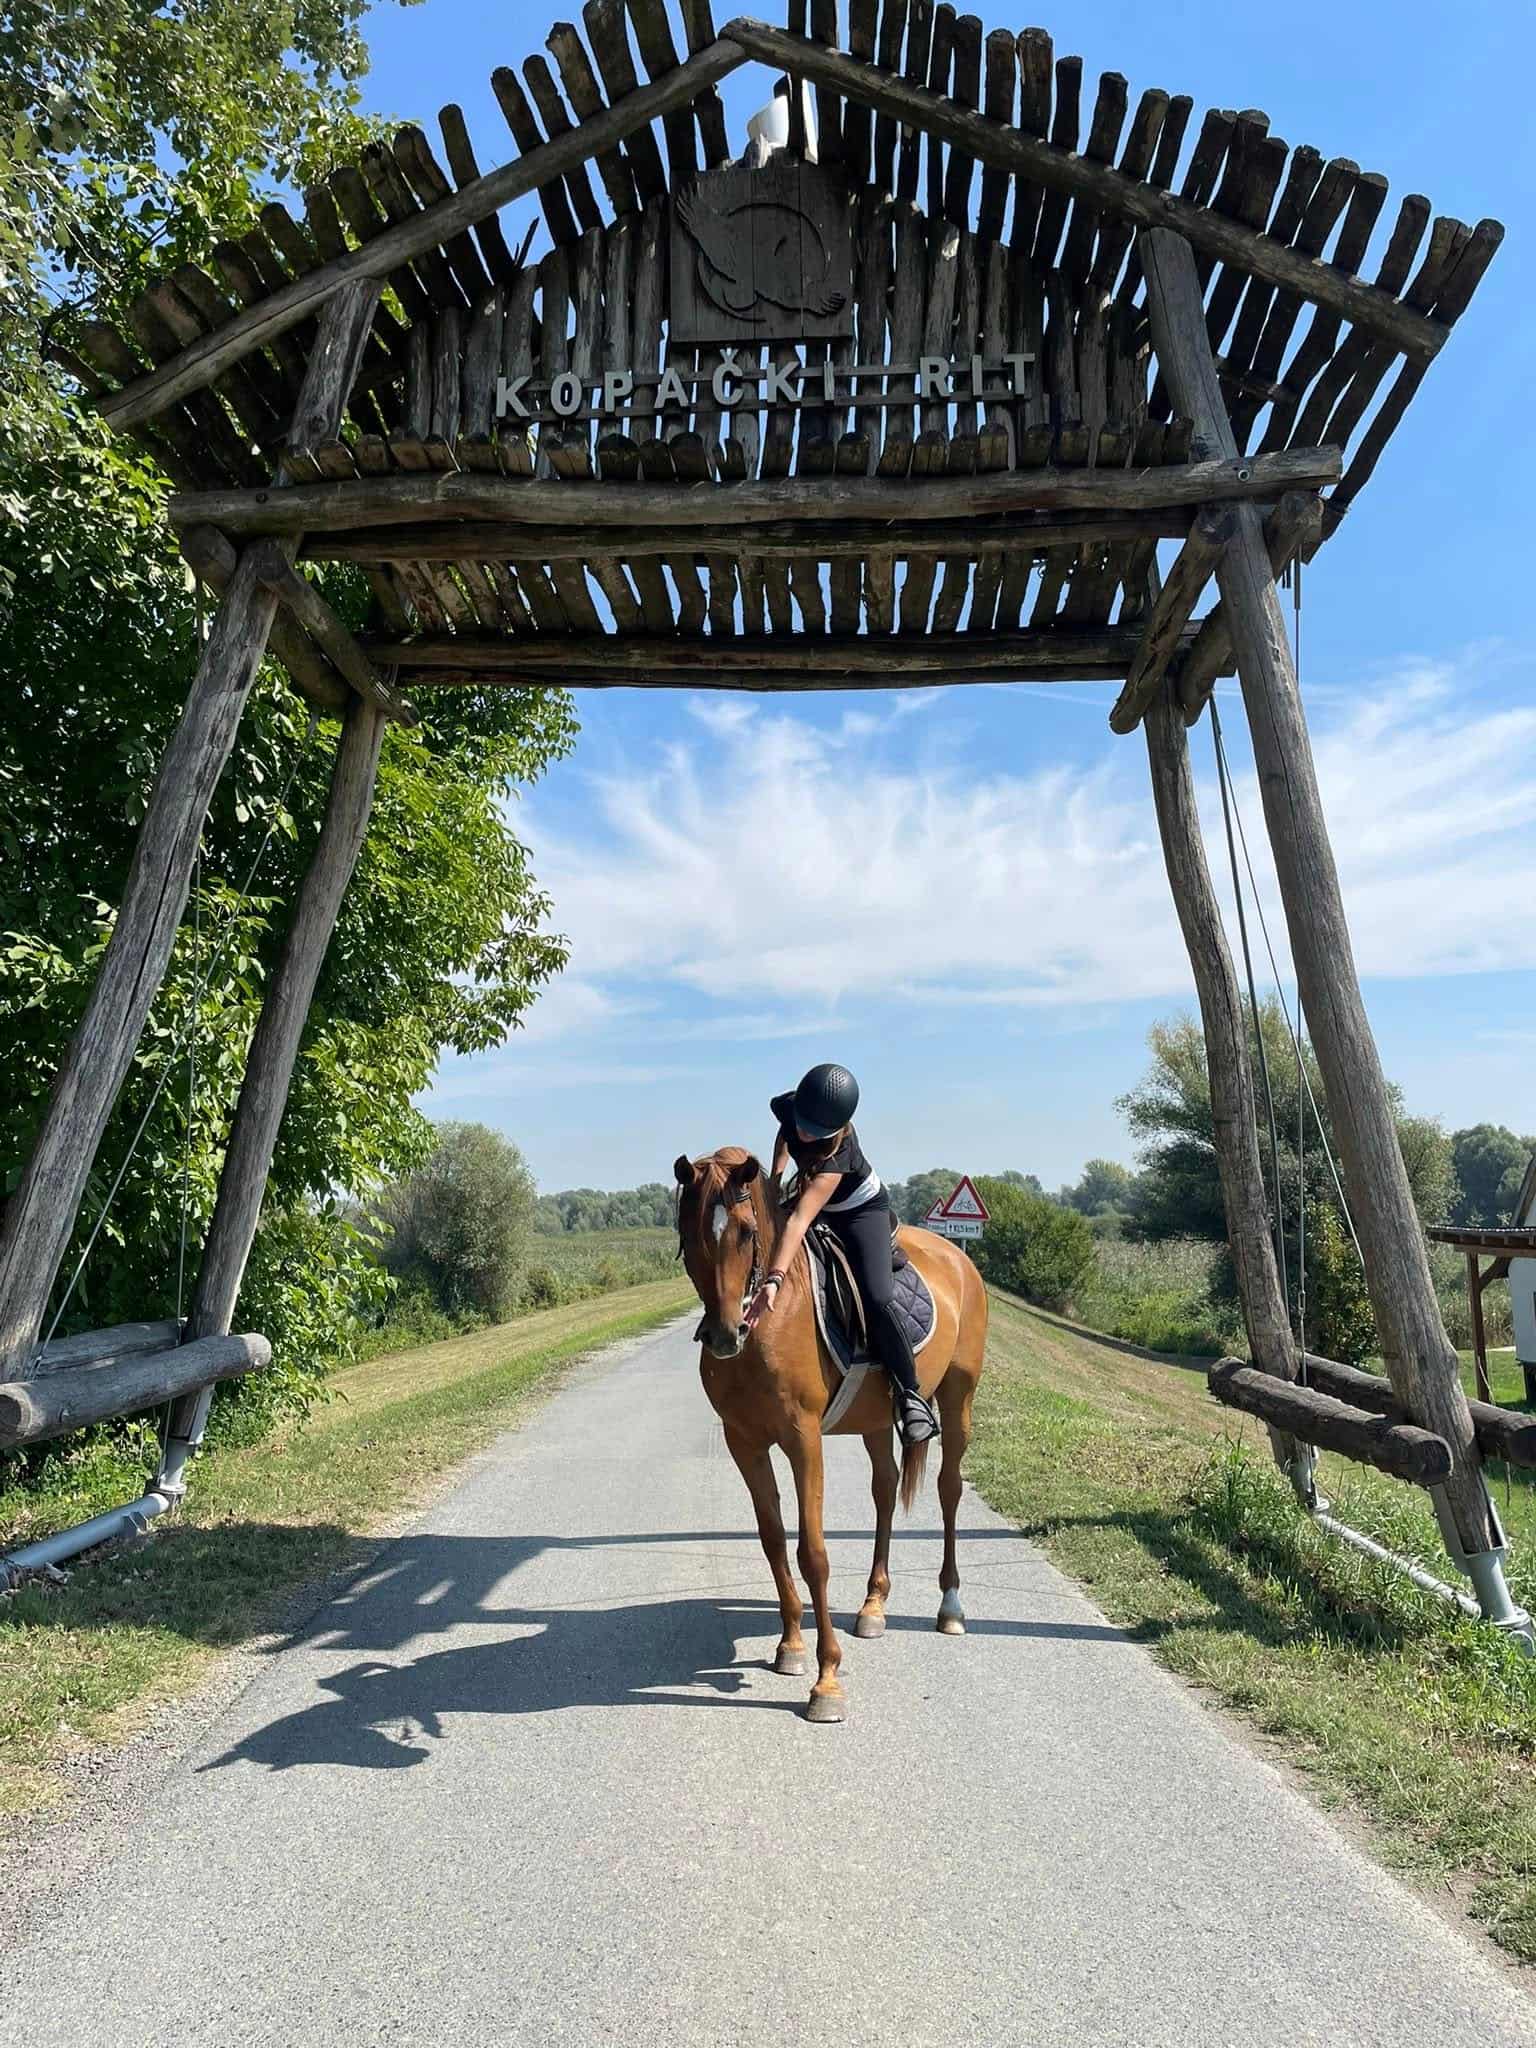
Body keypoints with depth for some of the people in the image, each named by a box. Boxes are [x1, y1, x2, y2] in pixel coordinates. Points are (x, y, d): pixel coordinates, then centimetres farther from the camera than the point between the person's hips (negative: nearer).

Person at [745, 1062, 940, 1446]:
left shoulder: (837, 1153, -41)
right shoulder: (786, 1107, -24)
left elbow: (800, 1220, -51)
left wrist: (774, 1280, -58)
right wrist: (776, 1176, -7)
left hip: (862, 1210, -8)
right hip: (814, 1200, 8)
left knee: (876, 1298, -24)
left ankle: (909, 1394, -7)